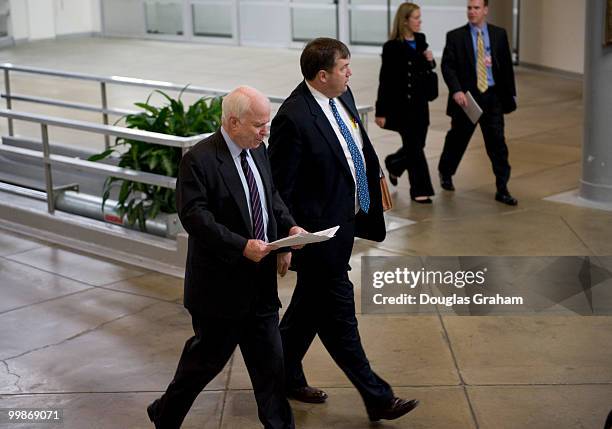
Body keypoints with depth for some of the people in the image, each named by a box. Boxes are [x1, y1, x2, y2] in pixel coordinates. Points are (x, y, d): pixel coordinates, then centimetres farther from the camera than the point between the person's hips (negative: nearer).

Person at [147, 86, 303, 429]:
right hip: (221, 282, -7)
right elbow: (194, 215, -23)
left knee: (269, 361, 12)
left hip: (260, 282, 7)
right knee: (208, 357, 9)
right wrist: (242, 246, -29)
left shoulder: (258, 151, 7)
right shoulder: (199, 160, -17)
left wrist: (289, 226, -1)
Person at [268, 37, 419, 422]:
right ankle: (377, 398, 13)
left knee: (310, 304, 22)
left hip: (345, 219, 9)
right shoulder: (294, 118, -24)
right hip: (319, 231, -9)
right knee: (338, 314, 4)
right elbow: (279, 187, -20)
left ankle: (286, 376, 40)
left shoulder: (342, 97, 2)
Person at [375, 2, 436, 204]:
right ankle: (420, 190, 8)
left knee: (417, 144, 12)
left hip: (420, 102, 6)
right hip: (400, 104, -6)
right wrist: (381, 111, -13)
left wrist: (430, 61, -6)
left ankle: (393, 165, 41)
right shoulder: (392, 47, -13)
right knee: (414, 147, -3)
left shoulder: (421, 40, 5)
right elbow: (385, 80, -12)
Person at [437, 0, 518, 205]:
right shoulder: (455, 36, -2)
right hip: (467, 97, -1)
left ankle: (502, 189, 3)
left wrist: (511, 93, 10)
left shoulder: (499, 34, 5)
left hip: (493, 97, 1)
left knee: (497, 143, -2)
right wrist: (456, 91, -22)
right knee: (458, 139, 15)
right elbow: (447, 66, -8)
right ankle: (445, 173, 41)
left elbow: (506, 65, 9)